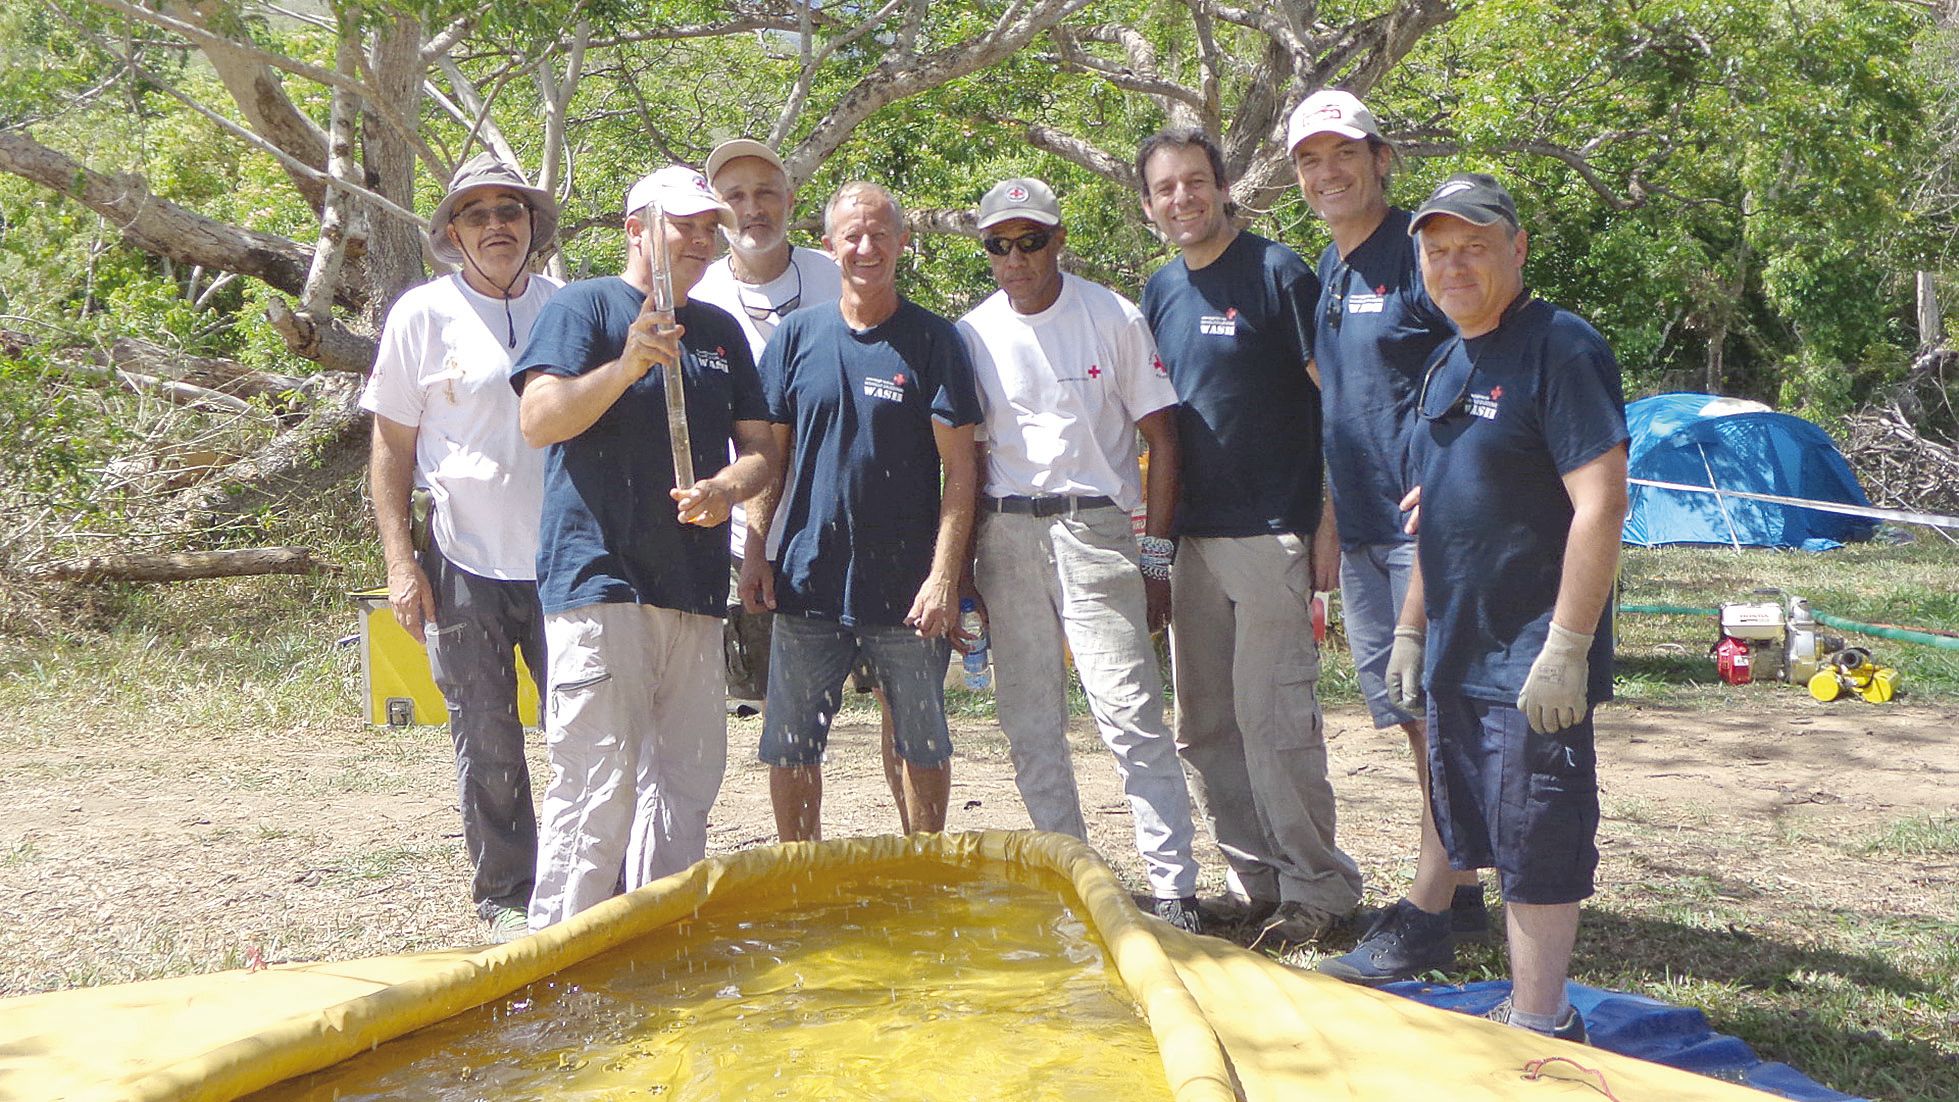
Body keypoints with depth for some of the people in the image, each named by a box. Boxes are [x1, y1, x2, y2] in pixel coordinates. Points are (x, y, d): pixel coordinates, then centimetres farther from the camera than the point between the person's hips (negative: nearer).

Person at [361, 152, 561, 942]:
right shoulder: (422, 314, 1)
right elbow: (390, 447, 2)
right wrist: (401, 561, -5)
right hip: (465, 561, -1)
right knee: (487, 746, 7)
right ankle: (505, 897, 21)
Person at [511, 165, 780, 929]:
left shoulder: (720, 330, 20)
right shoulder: (584, 307, 2)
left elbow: (760, 445, 17)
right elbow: (539, 421, -11)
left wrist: (728, 487, -5)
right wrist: (626, 365, -24)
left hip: (694, 586, 7)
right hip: (599, 579, -6)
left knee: (687, 780, 10)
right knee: (599, 783, -9)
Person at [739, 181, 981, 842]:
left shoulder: (933, 340, -2)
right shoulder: (796, 336, 6)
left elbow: (958, 467, -5)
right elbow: (770, 452, 10)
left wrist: (944, 574, -13)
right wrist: (755, 550, 2)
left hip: (907, 587, -2)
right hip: (807, 579, 2)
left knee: (923, 746, 9)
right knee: (789, 748, 8)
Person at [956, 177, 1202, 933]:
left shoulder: (1114, 319, 0)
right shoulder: (971, 335, 7)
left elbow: (1161, 437, 1)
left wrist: (1155, 555, -4)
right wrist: (965, 566, 7)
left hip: (1092, 527, -3)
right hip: (1004, 536, 4)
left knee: (1130, 713, -10)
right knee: (1029, 722, 7)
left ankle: (1175, 890, -4)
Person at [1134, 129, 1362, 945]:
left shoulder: (1278, 273, -5)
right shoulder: (1160, 292, 13)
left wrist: (1331, 524, -12)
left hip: (1272, 532, -7)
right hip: (1191, 535, 7)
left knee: (1273, 717, -7)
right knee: (1204, 726, 10)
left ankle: (1318, 887, 6)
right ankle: (1256, 881, 21)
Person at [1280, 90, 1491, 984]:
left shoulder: (1420, 255, -9)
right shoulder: (1324, 273, 16)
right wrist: (1328, 519, 20)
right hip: (1362, 526, 9)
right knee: (1408, 710, 13)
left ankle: (1423, 918, 0)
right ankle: (1461, 894, 24)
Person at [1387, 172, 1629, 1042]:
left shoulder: (1561, 348, -12)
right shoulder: (1446, 365, 14)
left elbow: (1601, 503, -19)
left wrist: (1566, 648, -23)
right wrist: (1412, 627, 20)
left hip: (1534, 668, -9)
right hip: (1457, 658, 9)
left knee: (1538, 851, -1)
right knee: (1491, 841, 15)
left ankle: (1540, 1033, 11)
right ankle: (1522, 1008, 28)